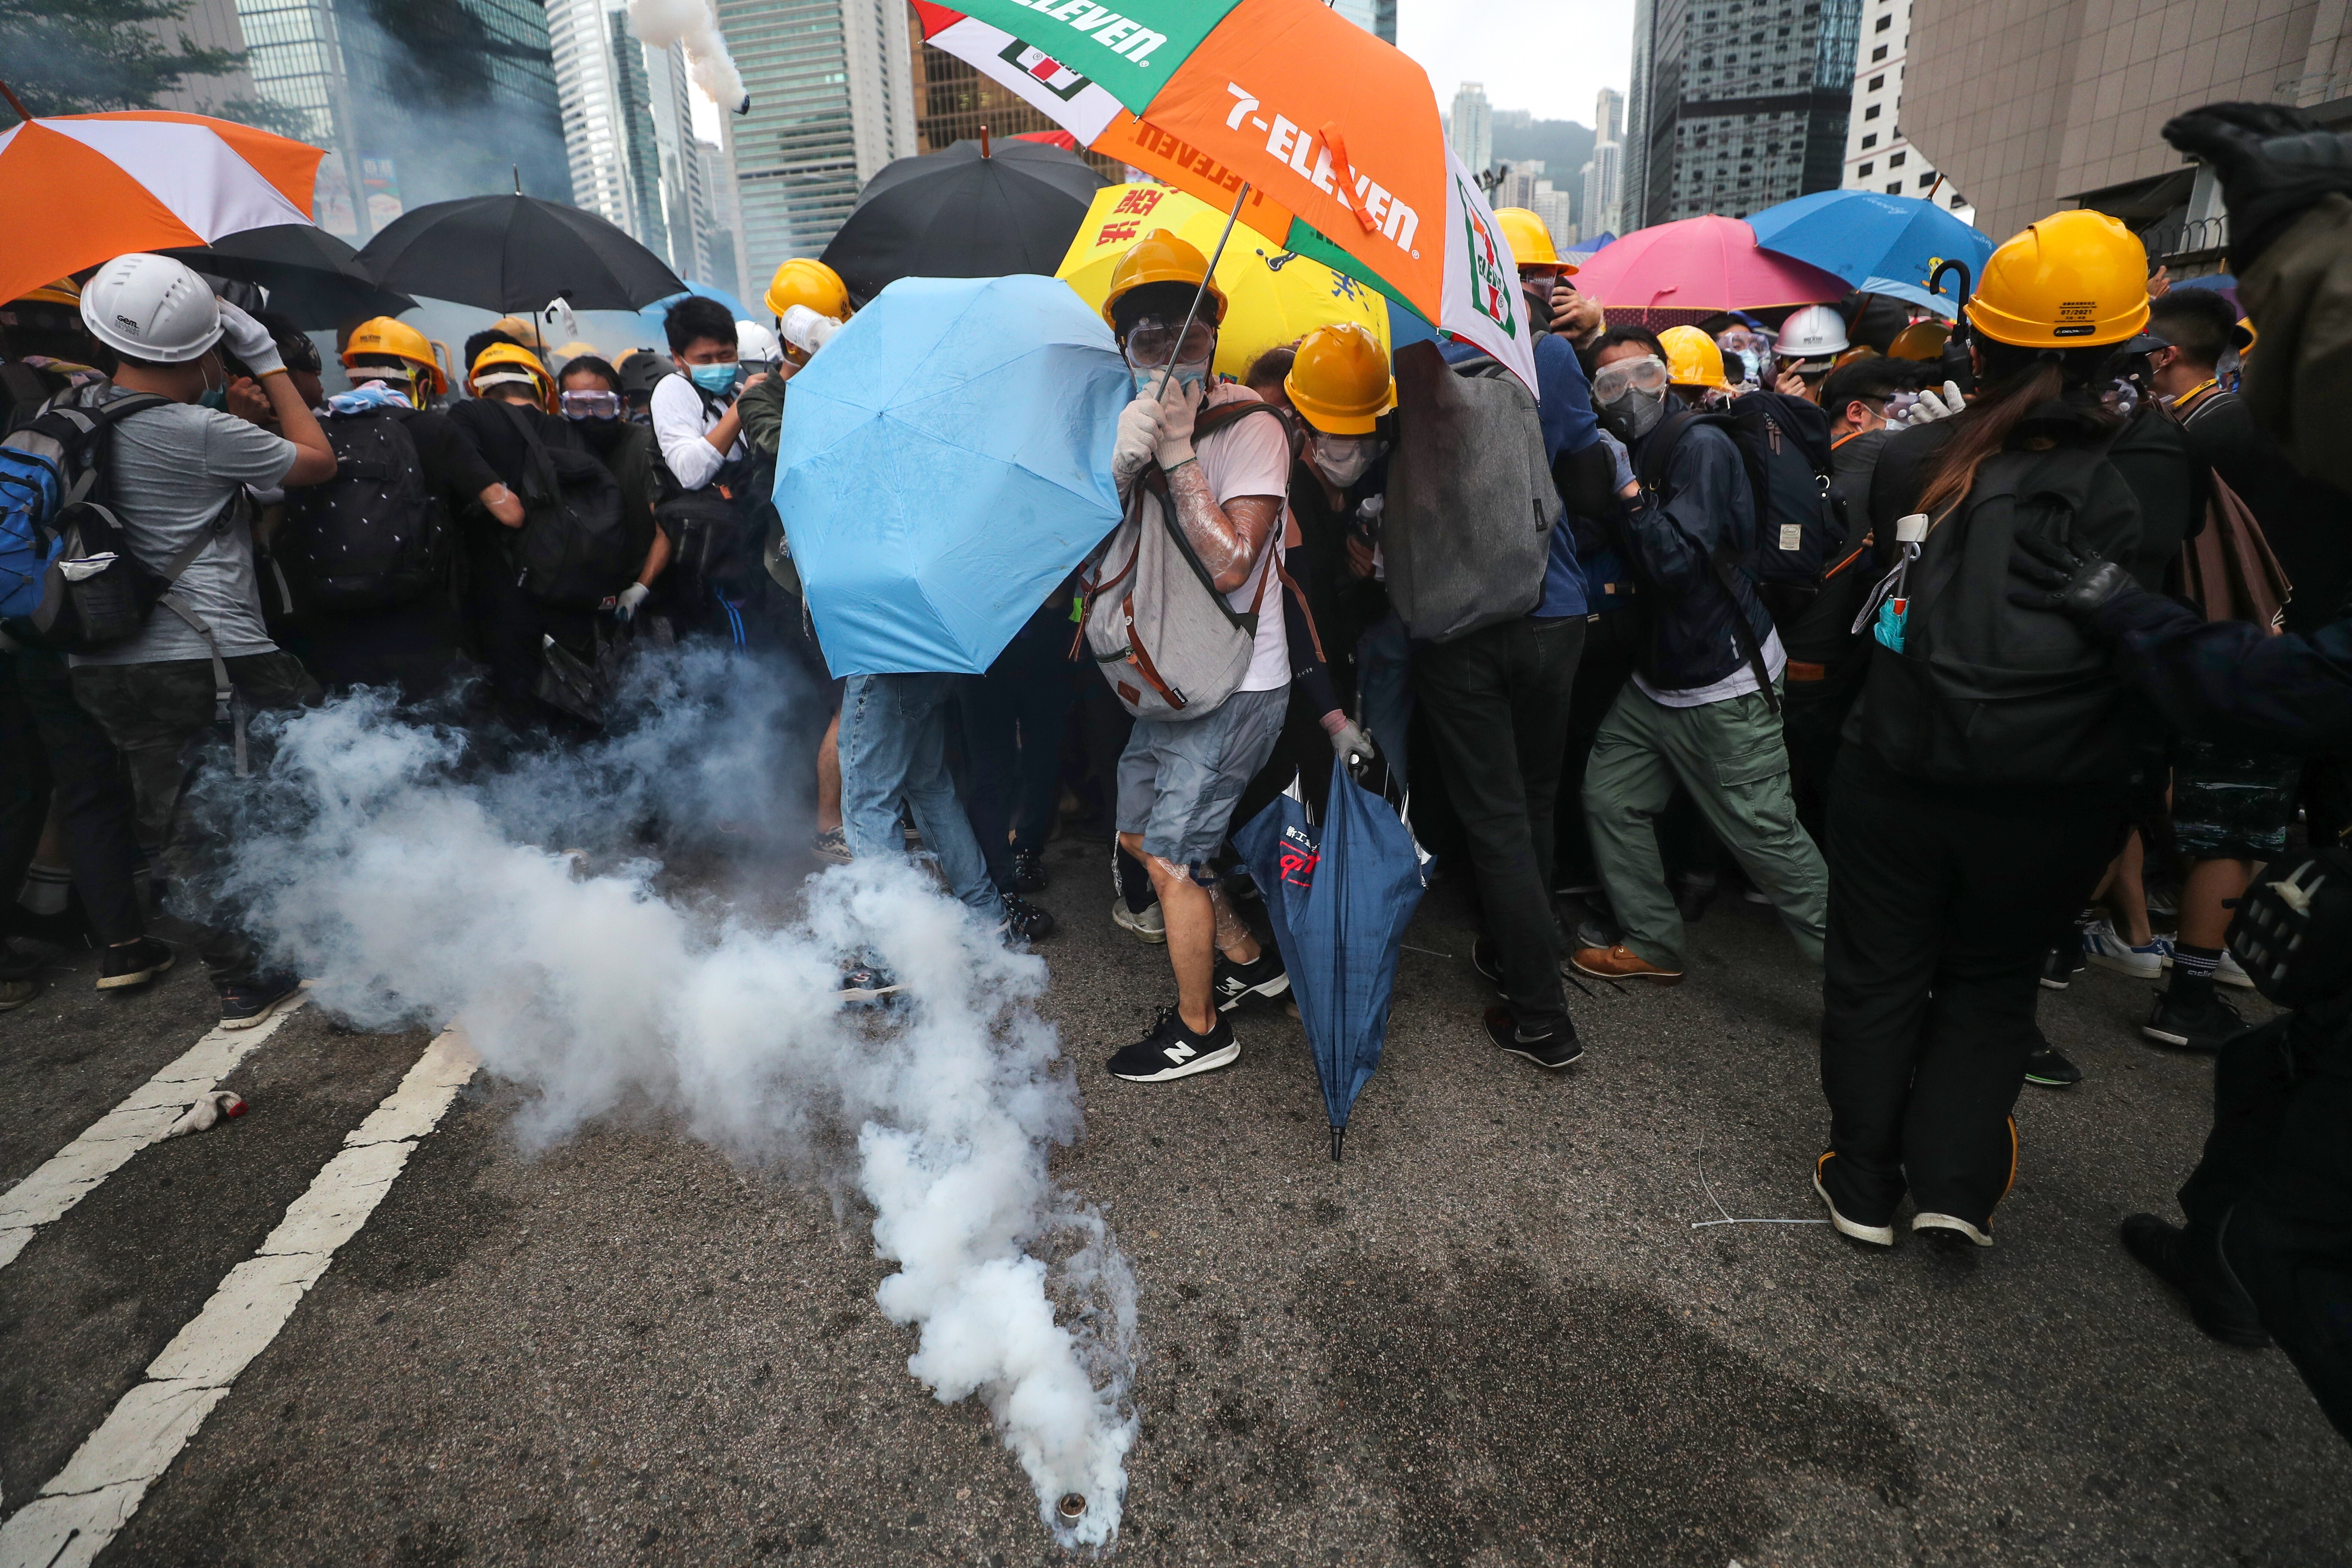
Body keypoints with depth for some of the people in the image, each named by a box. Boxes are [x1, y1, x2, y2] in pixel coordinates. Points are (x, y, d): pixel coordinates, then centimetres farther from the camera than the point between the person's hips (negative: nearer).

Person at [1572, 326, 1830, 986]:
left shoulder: (1701, 447, -15)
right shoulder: (1633, 452, 10)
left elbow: (1678, 561, -25)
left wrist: (1630, 491, -19)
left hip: (1724, 687, -8)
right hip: (1655, 677, 9)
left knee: (1766, 835, -6)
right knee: (1610, 801, 9)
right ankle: (1652, 944, 25)